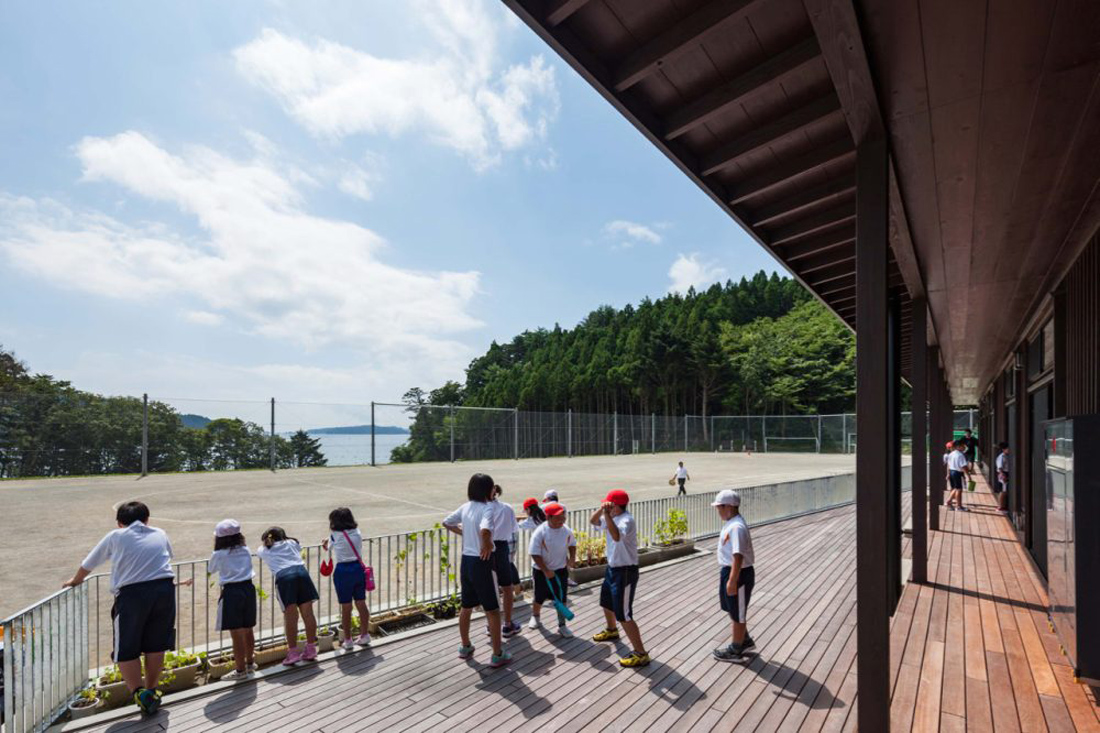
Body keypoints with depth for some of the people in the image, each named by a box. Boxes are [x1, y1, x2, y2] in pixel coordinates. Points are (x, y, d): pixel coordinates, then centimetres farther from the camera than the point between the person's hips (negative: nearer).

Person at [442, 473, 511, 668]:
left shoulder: (465, 507, 4)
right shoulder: (488, 507, -18)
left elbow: (446, 523, 15)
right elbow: (485, 530, -36)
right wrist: (488, 545, -19)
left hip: (466, 561, 7)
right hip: (482, 563, -7)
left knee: (466, 607, 22)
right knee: (493, 610, 7)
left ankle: (465, 647, 38)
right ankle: (497, 655, 16)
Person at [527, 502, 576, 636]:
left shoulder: (566, 531, -9)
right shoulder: (540, 532, -24)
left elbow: (572, 544, 11)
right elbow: (535, 554, -21)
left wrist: (572, 558, -5)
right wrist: (546, 571, -22)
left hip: (561, 570, 3)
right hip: (542, 571, -3)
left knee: (561, 598, 7)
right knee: (540, 598, 14)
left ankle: (562, 625, 24)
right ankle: (535, 617, 43)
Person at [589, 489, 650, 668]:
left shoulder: (627, 520, -26)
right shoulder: (612, 518, 2)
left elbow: (616, 536, -43)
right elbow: (593, 521, 7)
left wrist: (607, 514, -43)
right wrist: (601, 509, -11)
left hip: (625, 572, -10)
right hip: (612, 568, 10)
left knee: (624, 615, -5)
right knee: (606, 603, 29)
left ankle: (641, 654, 6)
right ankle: (611, 631, 55)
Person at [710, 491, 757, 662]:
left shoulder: (737, 527, -27)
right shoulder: (730, 524, 6)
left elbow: (738, 556, -30)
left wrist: (732, 581, -28)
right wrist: (727, 577, 24)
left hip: (739, 574, -10)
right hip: (729, 571, 10)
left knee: (737, 613, 8)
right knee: (732, 610, 24)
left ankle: (735, 650, 25)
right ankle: (745, 640, 43)